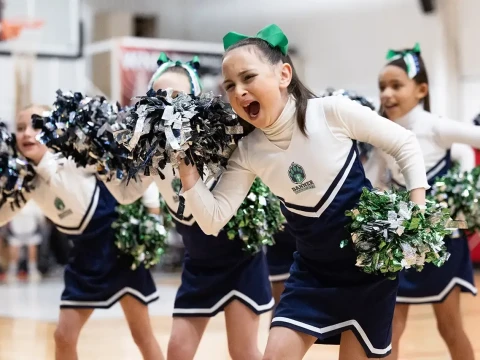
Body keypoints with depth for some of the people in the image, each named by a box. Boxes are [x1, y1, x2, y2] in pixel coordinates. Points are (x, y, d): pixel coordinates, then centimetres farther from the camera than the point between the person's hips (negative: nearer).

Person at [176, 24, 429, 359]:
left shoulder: (332, 111, -18)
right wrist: (188, 168, -20)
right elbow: (213, 220, -8)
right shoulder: (247, 153, -8)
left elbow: (405, 143, -7)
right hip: (313, 269, 3)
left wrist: (418, 211, -13)